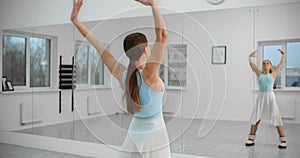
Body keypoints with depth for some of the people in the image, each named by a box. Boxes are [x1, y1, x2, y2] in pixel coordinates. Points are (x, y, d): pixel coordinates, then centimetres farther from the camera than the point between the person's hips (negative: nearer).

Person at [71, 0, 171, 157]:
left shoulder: (121, 74, -9)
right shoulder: (149, 74, -23)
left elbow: (98, 45, -7)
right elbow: (162, 34, -31)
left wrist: (75, 20, -4)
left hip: (134, 135, 5)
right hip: (155, 137, -5)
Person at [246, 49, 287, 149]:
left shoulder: (273, 74, 7)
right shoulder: (259, 74, 10)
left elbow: (281, 63, 10)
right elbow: (251, 64, 14)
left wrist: (283, 54, 18)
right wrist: (250, 57, 23)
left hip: (270, 97, -2)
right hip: (260, 97, 2)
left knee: (276, 117, -4)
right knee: (255, 117, 2)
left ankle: (283, 141, 1)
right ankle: (251, 139, 9)